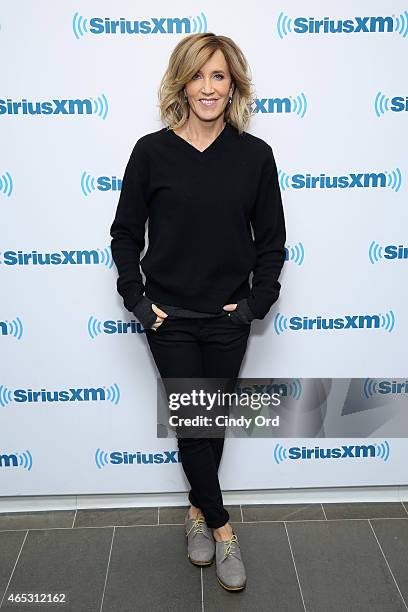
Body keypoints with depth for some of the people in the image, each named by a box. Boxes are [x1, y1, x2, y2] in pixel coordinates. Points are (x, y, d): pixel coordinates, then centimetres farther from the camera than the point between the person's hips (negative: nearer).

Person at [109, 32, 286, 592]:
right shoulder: (152, 151, -5)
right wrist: (136, 299, -6)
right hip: (169, 316, -1)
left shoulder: (254, 154, -2)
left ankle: (198, 509, 38)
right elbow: (126, 233, 1)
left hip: (228, 317, 2)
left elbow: (272, 239, 4)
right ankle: (221, 528, 24)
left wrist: (258, 300, -6)